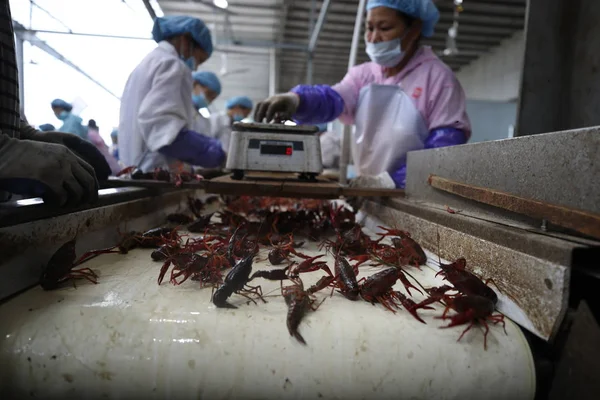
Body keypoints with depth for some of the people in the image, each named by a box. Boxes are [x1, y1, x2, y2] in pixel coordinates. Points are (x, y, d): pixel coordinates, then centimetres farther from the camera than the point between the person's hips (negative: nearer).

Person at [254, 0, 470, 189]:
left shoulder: (437, 75, -4)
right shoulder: (363, 74, 10)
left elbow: (448, 141, -12)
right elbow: (331, 100, -8)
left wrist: (393, 180, -22)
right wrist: (296, 99, -30)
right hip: (370, 193, 4)